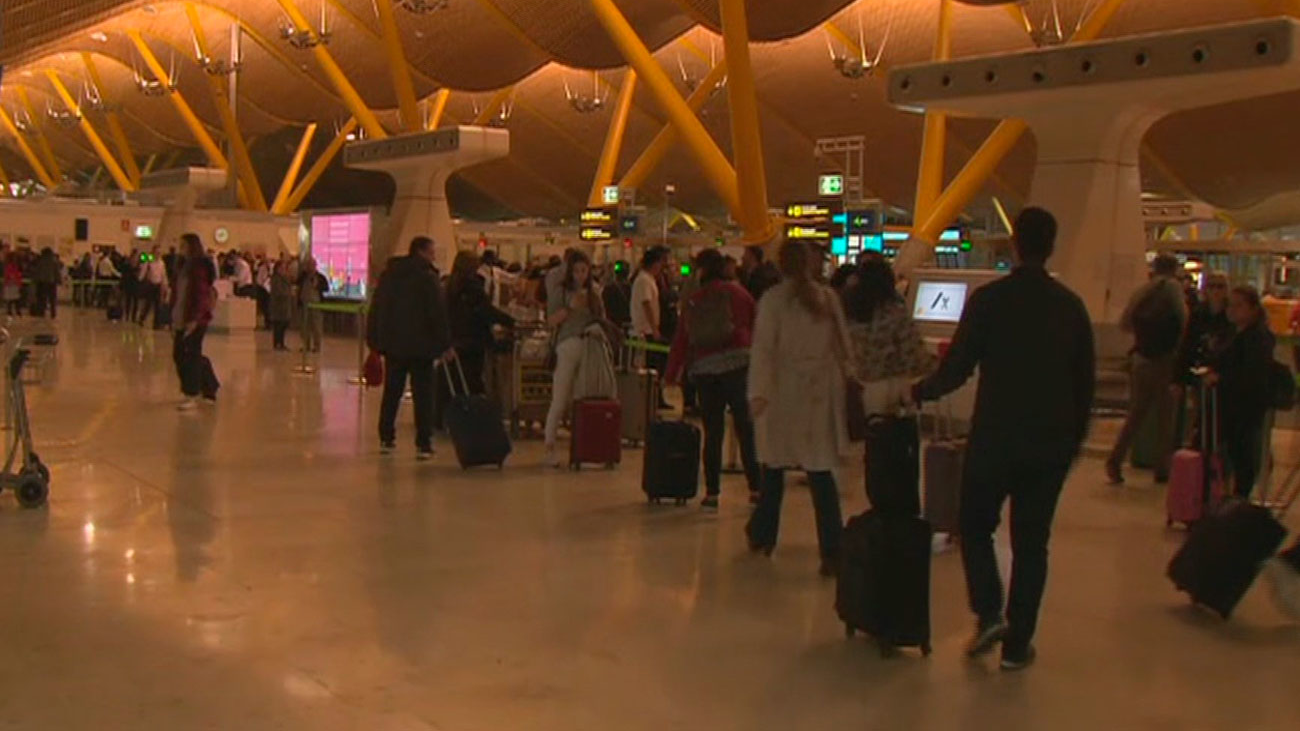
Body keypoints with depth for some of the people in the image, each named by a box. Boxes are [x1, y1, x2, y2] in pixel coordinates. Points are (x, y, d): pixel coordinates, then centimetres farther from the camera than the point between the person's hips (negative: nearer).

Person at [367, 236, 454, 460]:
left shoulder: (388, 275, 10)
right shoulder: (428, 278, -10)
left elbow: (376, 310, 12)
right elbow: (438, 314, -14)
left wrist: (375, 341, 16)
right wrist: (445, 345, -11)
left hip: (392, 344, 6)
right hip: (420, 346, -6)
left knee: (391, 393, 14)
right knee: (423, 395, -2)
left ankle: (386, 439, 18)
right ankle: (423, 444, -5)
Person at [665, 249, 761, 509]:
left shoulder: (693, 301, 11)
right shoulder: (737, 293, 5)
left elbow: (681, 339, 11)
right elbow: (757, 326, 4)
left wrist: (671, 374, 18)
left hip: (704, 369, 2)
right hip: (737, 363, -2)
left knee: (712, 431, 7)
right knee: (746, 428, 2)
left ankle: (712, 492, 6)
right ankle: (756, 487, -1)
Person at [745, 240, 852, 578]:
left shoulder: (774, 299, -7)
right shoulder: (829, 298, 2)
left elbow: (763, 348, -11)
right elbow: (842, 347, 8)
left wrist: (758, 392, -11)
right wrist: (844, 379, 17)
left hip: (784, 392, -2)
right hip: (821, 394, 2)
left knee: (774, 466, 14)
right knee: (820, 471, 2)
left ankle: (762, 535, 29)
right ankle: (832, 551, -3)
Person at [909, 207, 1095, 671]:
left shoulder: (988, 300, -9)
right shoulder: (1071, 306, 2)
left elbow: (956, 370, -9)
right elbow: (1086, 380, 7)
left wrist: (919, 393, 9)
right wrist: (1075, 437, 18)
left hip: (995, 438, -3)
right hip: (1052, 443, 3)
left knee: (975, 527, 15)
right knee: (1031, 542, 10)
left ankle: (988, 612, -2)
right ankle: (1017, 643, 13)